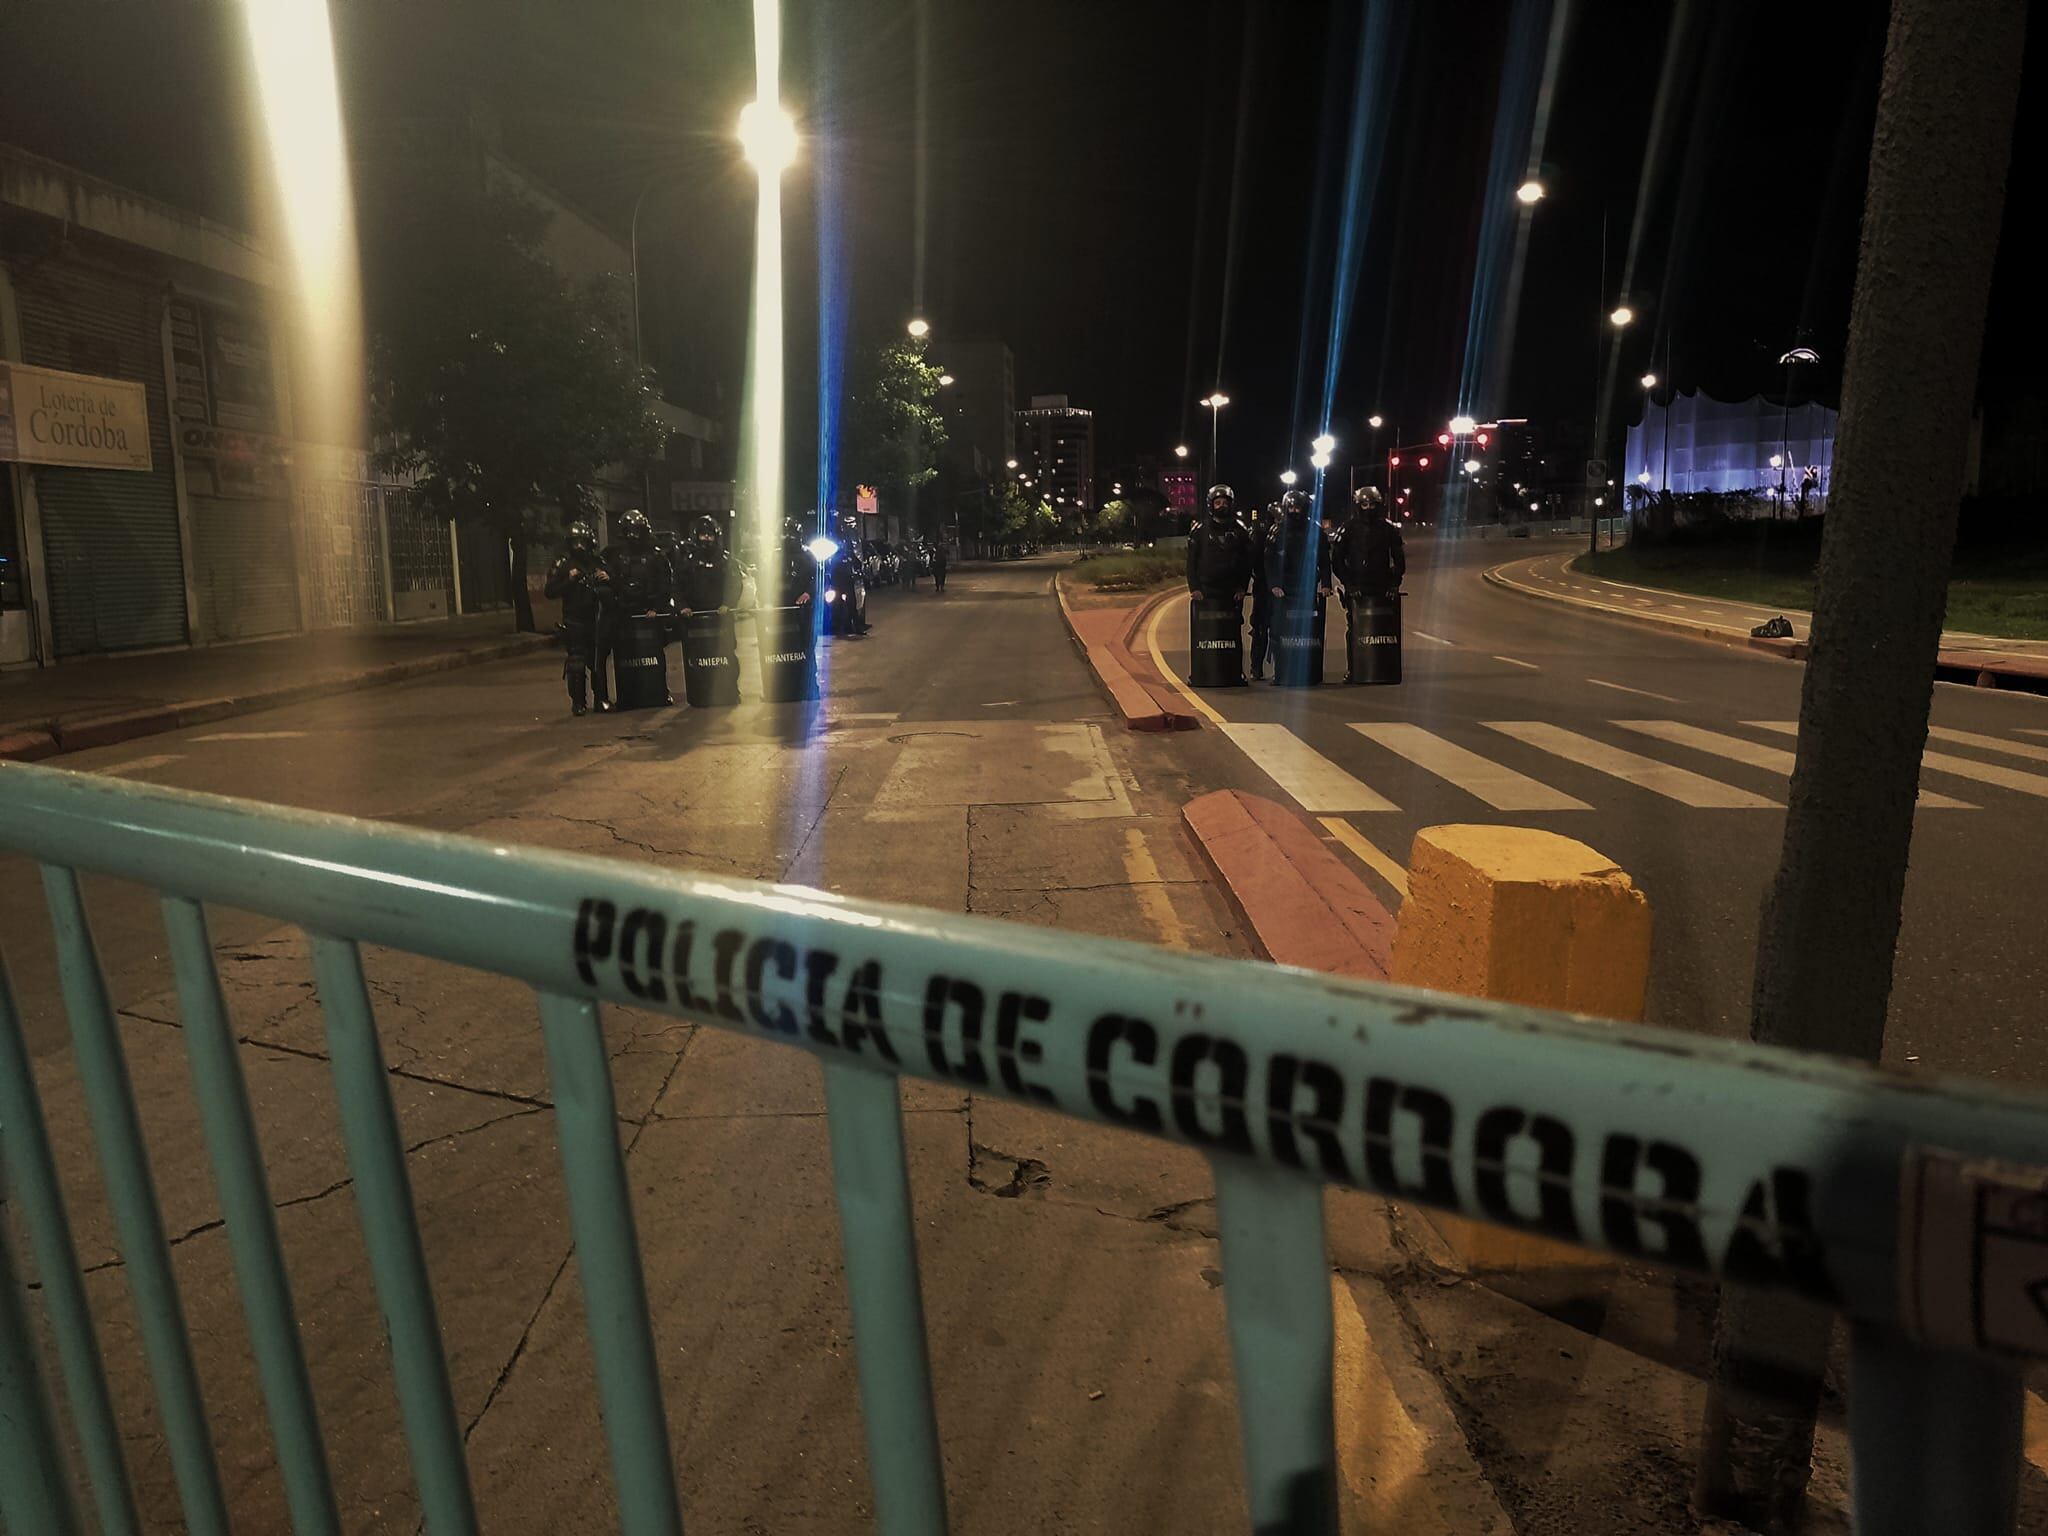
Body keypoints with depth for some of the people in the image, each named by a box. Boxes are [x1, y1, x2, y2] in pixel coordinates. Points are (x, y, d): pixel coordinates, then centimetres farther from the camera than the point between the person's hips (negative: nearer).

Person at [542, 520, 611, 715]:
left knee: (598, 662, 6)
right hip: (574, 621, -3)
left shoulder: (599, 564, 13)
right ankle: (578, 702, 0)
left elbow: (613, 591, 19)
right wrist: (569, 580, -15)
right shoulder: (562, 565, 4)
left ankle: (601, 699, 13)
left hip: (597, 620, 3)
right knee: (576, 664, -7)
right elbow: (550, 591, -2)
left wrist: (608, 580, -3)